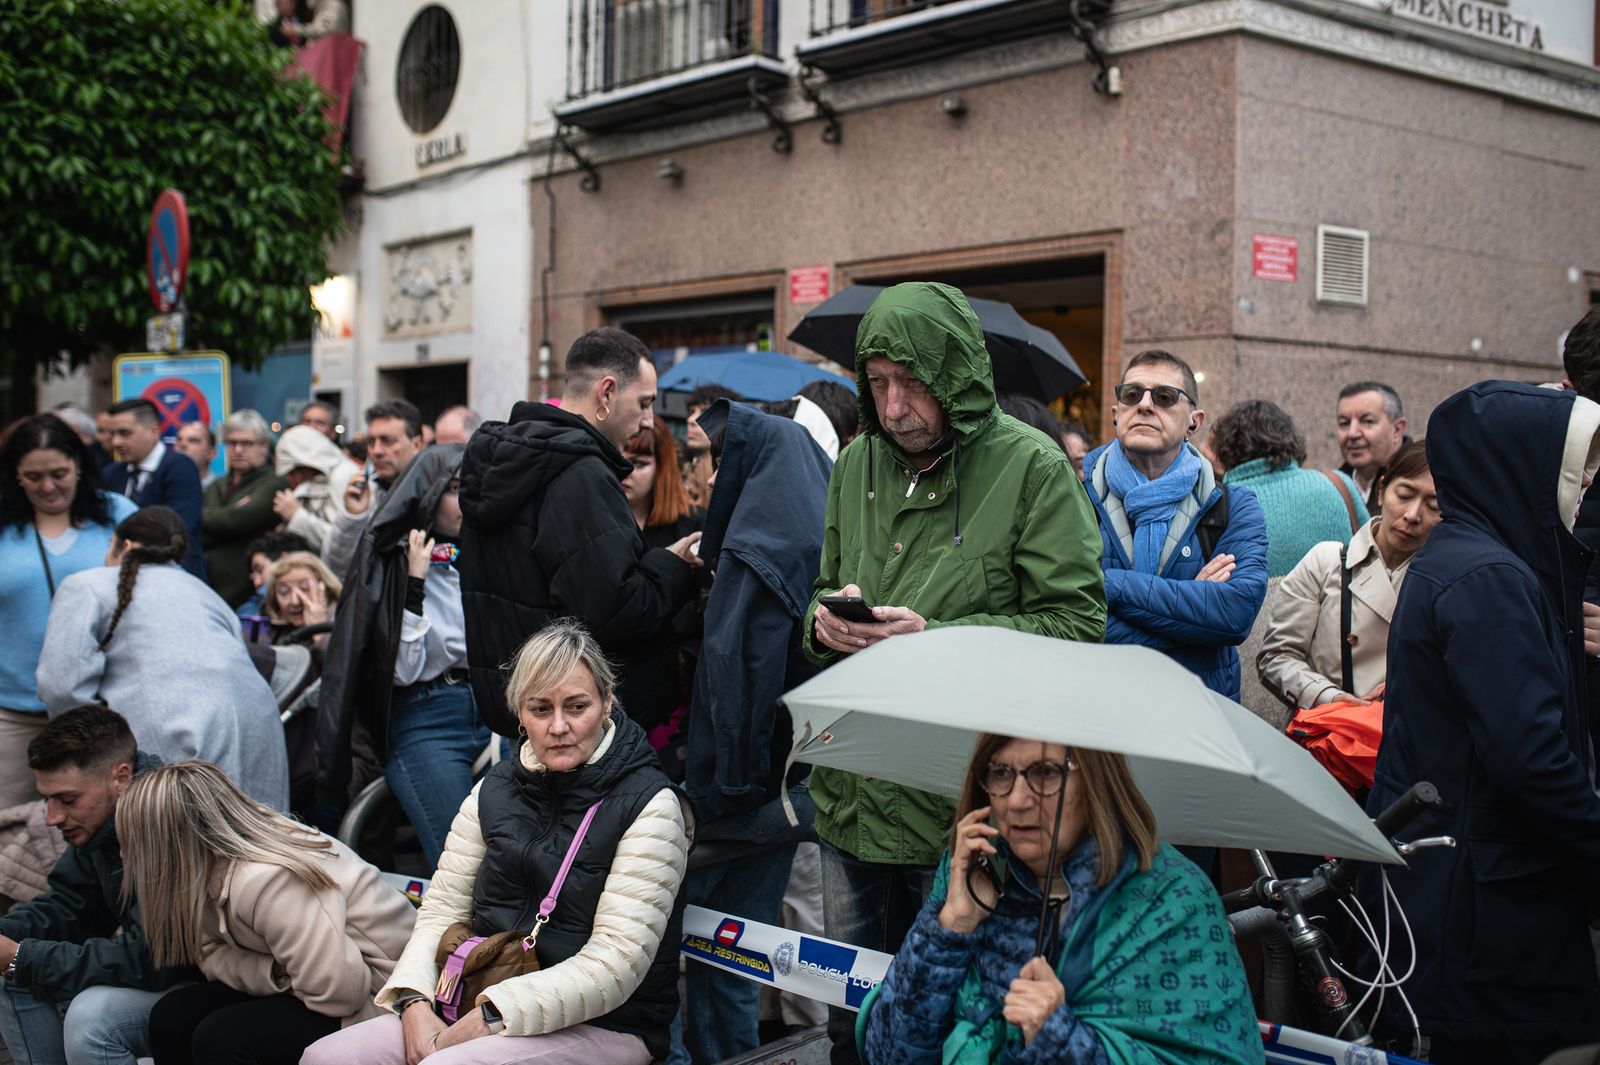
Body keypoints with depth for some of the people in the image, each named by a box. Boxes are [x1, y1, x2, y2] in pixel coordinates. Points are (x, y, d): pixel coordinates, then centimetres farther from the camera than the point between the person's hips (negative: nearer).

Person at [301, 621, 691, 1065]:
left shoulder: (648, 806, -10)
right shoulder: (496, 789, 9)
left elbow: (614, 966, -16)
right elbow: (443, 907, 9)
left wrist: (490, 1018, -20)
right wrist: (414, 1002, -10)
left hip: (605, 1027, -6)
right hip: (481, 1007, 6)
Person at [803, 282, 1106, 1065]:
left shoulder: (1030, 466, -8)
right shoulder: (856, 463, 9)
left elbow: (1077, 625, -11)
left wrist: (935, 639, -20)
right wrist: (825, 621, -3)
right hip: (851, 796, 5)